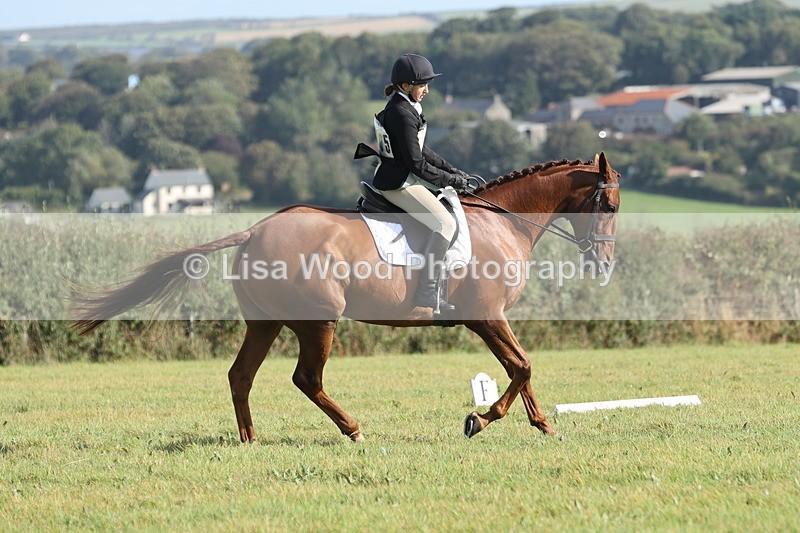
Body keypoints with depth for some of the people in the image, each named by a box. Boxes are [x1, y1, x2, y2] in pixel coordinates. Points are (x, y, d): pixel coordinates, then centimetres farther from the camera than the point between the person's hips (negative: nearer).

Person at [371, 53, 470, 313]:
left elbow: (420, 150, 19)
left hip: (395, 178, 11)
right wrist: (450, 180, -11)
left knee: (448, 205, 23)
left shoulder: (402, 108, 12)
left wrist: (451, 170, 11)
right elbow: (416, 163, -21)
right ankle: (427, 291, -18)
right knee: (444, 224, -17)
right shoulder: (403, 114, -21)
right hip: (399, 184, -11)